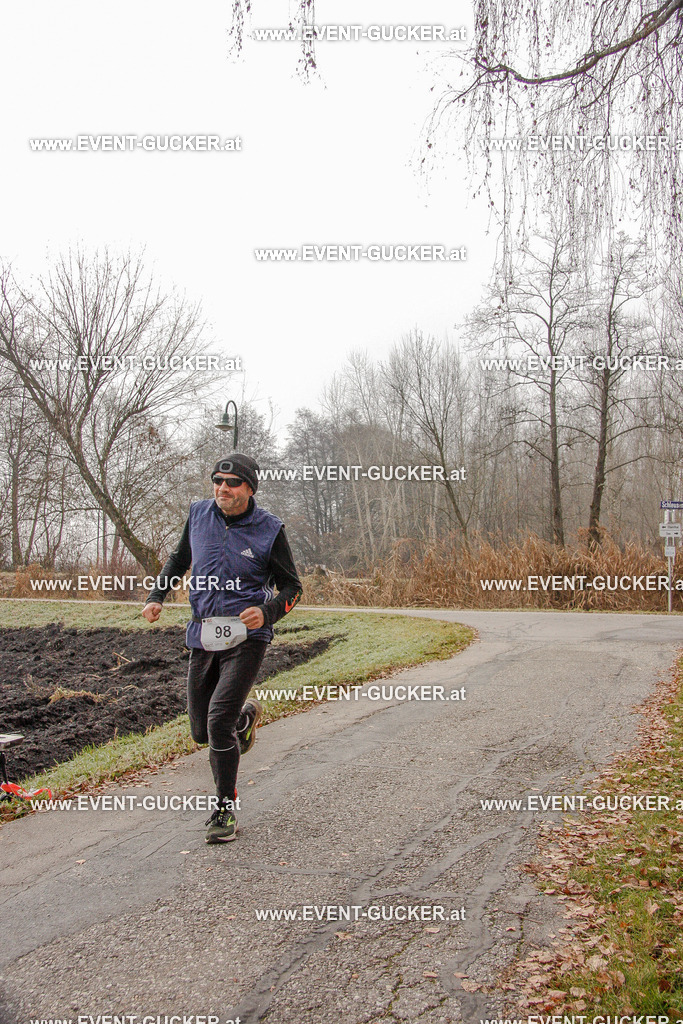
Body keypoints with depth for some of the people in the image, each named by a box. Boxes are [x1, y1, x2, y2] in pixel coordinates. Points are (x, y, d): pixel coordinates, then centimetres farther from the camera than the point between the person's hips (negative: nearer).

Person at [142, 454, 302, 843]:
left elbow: (292, 586, 0)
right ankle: (246, 716, 45)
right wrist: (157, 596, 9)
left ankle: (226, 810, 2)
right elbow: (180, 558, 22)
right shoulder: (199, 514, 5)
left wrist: (268, 611, -19)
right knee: (202, 731, 11)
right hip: (203, 637, 5)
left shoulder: (269, 529, -7)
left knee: (219, 721, -17)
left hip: (246, 638, -5)